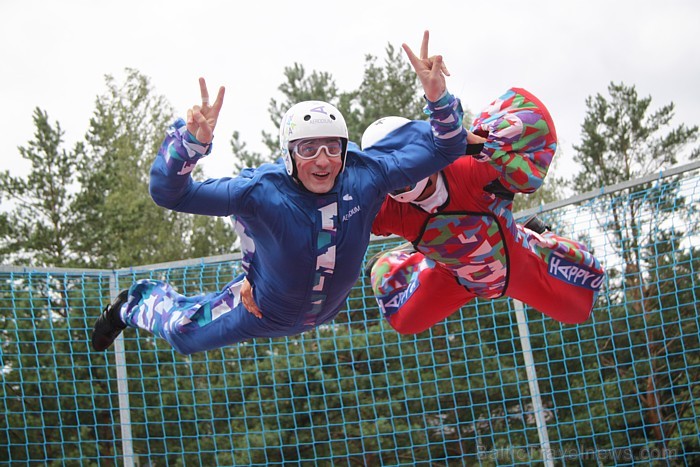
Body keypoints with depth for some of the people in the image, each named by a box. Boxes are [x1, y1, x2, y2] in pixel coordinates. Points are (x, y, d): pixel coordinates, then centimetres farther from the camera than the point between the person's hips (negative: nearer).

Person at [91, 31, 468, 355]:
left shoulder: (365, 177, -29)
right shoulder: (263, 191, -38)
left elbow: (441, 149, -24)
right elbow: (168, 193, -42)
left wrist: (437, 98, -43)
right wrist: (192, 142, -61)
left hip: (327, 308, 4)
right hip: (263, 311, -3)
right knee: (184, 335, 17)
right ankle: (137, 303, 49)